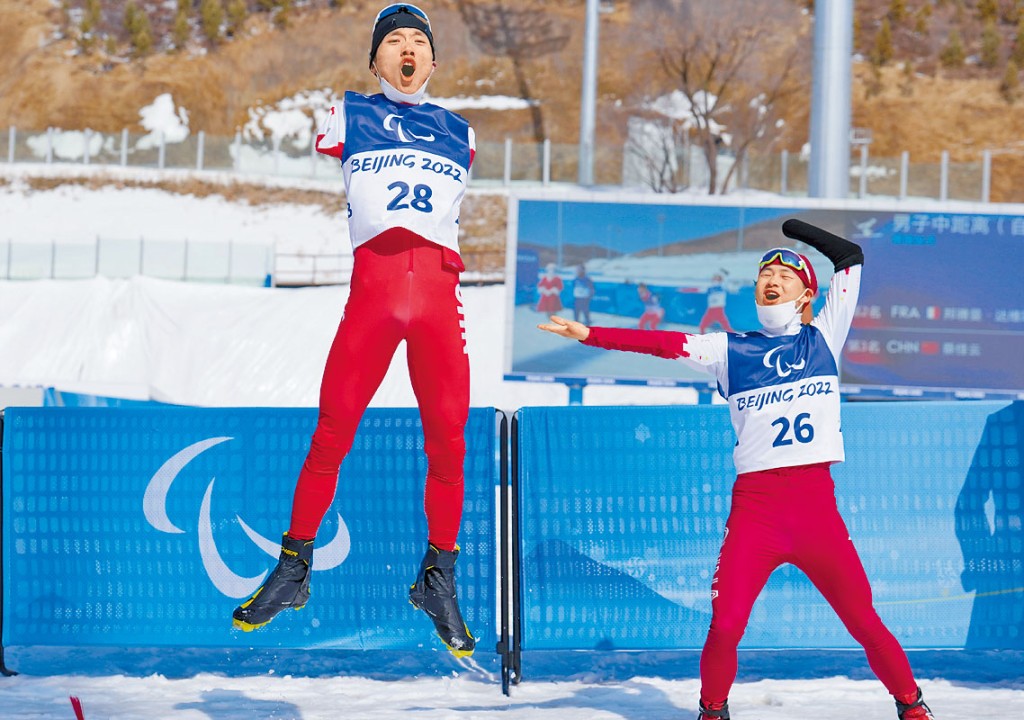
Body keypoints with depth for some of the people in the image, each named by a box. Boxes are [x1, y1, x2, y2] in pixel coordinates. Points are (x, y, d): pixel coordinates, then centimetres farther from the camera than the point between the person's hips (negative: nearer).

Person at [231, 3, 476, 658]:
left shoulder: (460, 133, 23)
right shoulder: (349, 116, 17)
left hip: (441, 289, 2)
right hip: (374, 279, -2)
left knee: (448, 439, -6)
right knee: (331, 431, -8)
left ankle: (439, 578, 8)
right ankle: (294, 569, 3)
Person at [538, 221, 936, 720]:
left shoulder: (823, 337, 14)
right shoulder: (730, 350, 12)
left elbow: (851, 258, 14)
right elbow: (662, 343, 3)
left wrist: (796, 228, 20)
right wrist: (588, 334, -6)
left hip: (815, 498, 0)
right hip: (753, 501, 0)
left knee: (863, 620, -3)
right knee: (725, 625, -10)